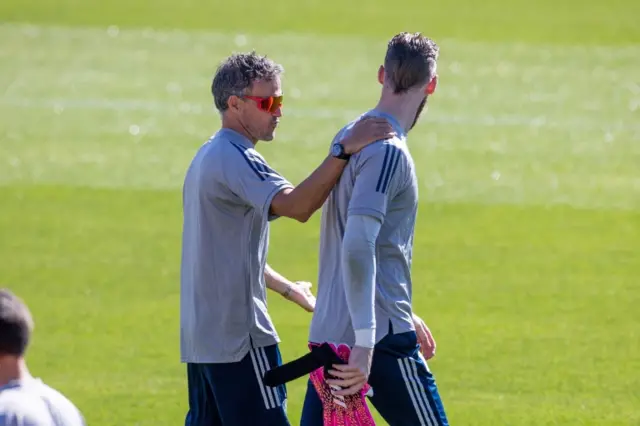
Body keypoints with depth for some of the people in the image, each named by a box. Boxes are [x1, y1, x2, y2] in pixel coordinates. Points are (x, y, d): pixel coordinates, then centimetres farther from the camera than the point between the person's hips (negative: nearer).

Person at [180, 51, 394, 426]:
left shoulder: (209, 157, 18)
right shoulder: (235, 159, -15)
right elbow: (297, 206, -32)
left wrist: (286, 288, 30)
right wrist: (345, 151, -35)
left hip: (201, 335, 10)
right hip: (238, 335, -10)